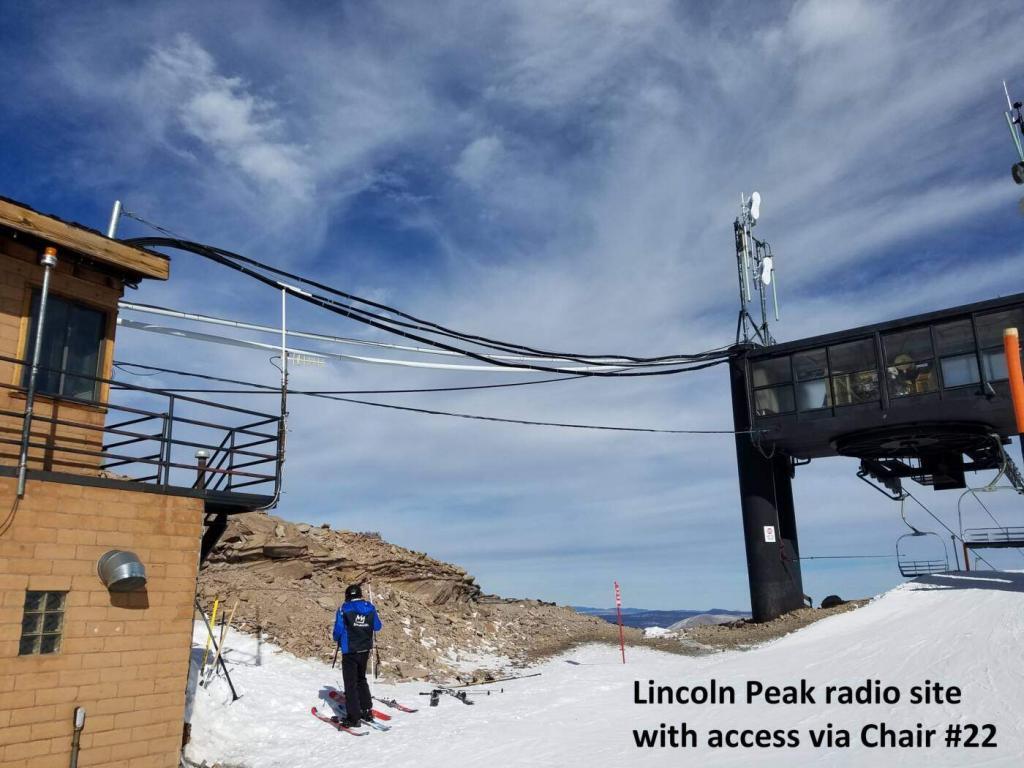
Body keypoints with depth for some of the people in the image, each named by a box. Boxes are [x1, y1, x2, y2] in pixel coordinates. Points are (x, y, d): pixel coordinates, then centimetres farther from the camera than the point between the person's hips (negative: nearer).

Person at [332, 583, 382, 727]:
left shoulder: (344, 609, -12)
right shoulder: (370, 608, 0)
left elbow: (338, 630, -12)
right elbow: (377, 627, 9)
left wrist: (337, 639, 10)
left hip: (349, 651, -5)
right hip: (365, 650, 5)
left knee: (350, 683, 2)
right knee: (361, 679, 23)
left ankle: (353, 717, 0)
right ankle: (366, 710, 24)